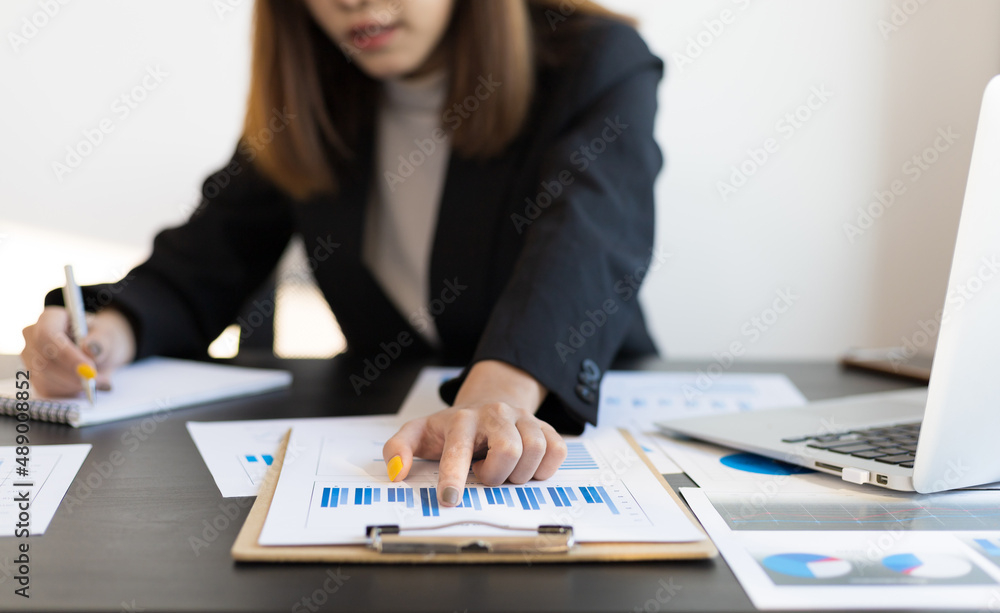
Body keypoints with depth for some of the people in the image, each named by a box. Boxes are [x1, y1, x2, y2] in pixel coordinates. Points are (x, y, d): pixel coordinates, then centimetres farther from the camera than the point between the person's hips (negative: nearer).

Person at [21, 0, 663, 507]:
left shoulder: (599, 63, -10)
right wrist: (112, 330, -20)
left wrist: (501, 396, -50)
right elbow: (201, 268, 4)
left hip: (582, 420, -4)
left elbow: (585, 233, -30)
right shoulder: (305, 96, 5)